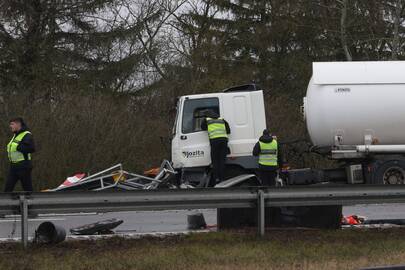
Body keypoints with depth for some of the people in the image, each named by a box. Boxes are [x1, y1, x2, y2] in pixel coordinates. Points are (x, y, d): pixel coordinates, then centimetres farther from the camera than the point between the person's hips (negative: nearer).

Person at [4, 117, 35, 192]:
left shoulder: (26, 135, -11)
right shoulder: (15, 135, 17)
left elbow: (32, 148, -22)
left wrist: (18, 147, -21)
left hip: (23, 166, -9)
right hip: (13, 166, 9)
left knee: (27, 188, -1)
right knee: (8, 188, 2)